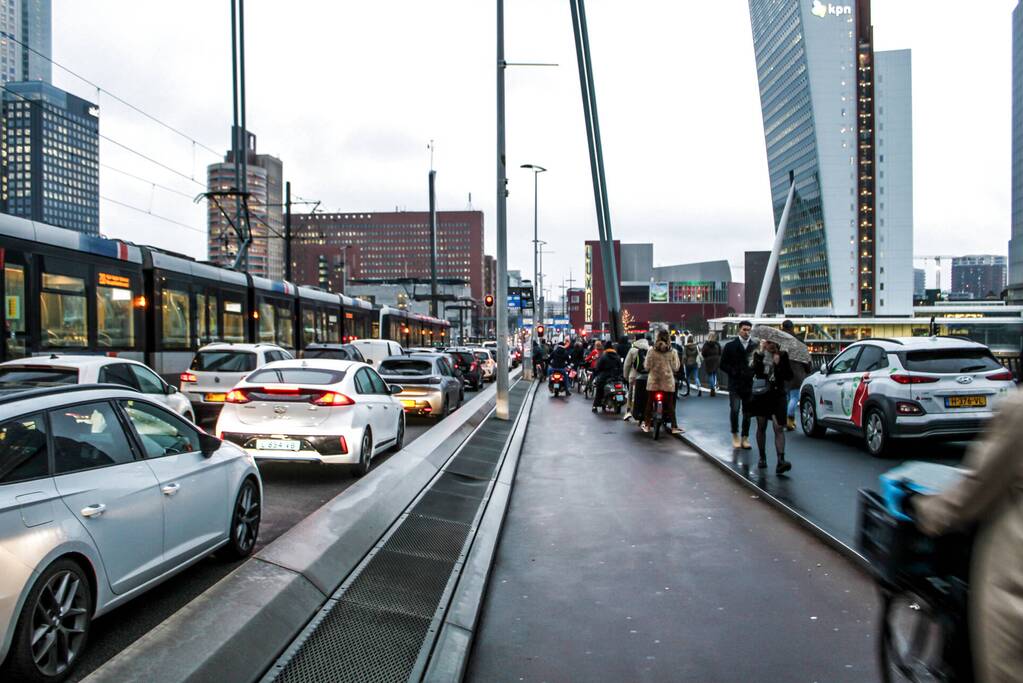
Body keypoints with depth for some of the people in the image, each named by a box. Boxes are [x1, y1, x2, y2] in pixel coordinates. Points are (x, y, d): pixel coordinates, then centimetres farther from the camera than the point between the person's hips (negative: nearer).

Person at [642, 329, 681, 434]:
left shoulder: (651, 351, -5)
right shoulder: (673, 352, -3)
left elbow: (647, 367, -3)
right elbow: (675, 368, -1)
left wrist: (644, 363, 18)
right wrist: (678, 362, 19)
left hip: (653, 381, 0)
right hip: (668, 382, 0)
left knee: (649, 403, 9)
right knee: (670, 404, 5)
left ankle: (646, 424, 16)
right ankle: (674, 427, 6)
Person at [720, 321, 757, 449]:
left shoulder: (755, 346, 5)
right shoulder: (730, 346, 4)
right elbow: (723, 364, 3)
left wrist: (753, 373, -9)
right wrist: (734, 372, -10)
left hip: (749, 384, 2)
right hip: (735, 384, -2)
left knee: (747, 412, 6)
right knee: (734, 410, -12)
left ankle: (745, 439, 16)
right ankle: (735, 436, 5)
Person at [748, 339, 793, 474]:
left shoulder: (782, 356, 4)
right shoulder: (758, 354, 2)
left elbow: (789, 376, 1)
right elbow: (756, 370, -15)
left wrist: (779, 364, -12)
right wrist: (761, 353, -18)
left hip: (777, 394, 0)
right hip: (760, 394, 1)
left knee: (779, 428, -12)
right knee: (761, 427, 9)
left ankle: (781, 460, -20)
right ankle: (762, 458, 23)